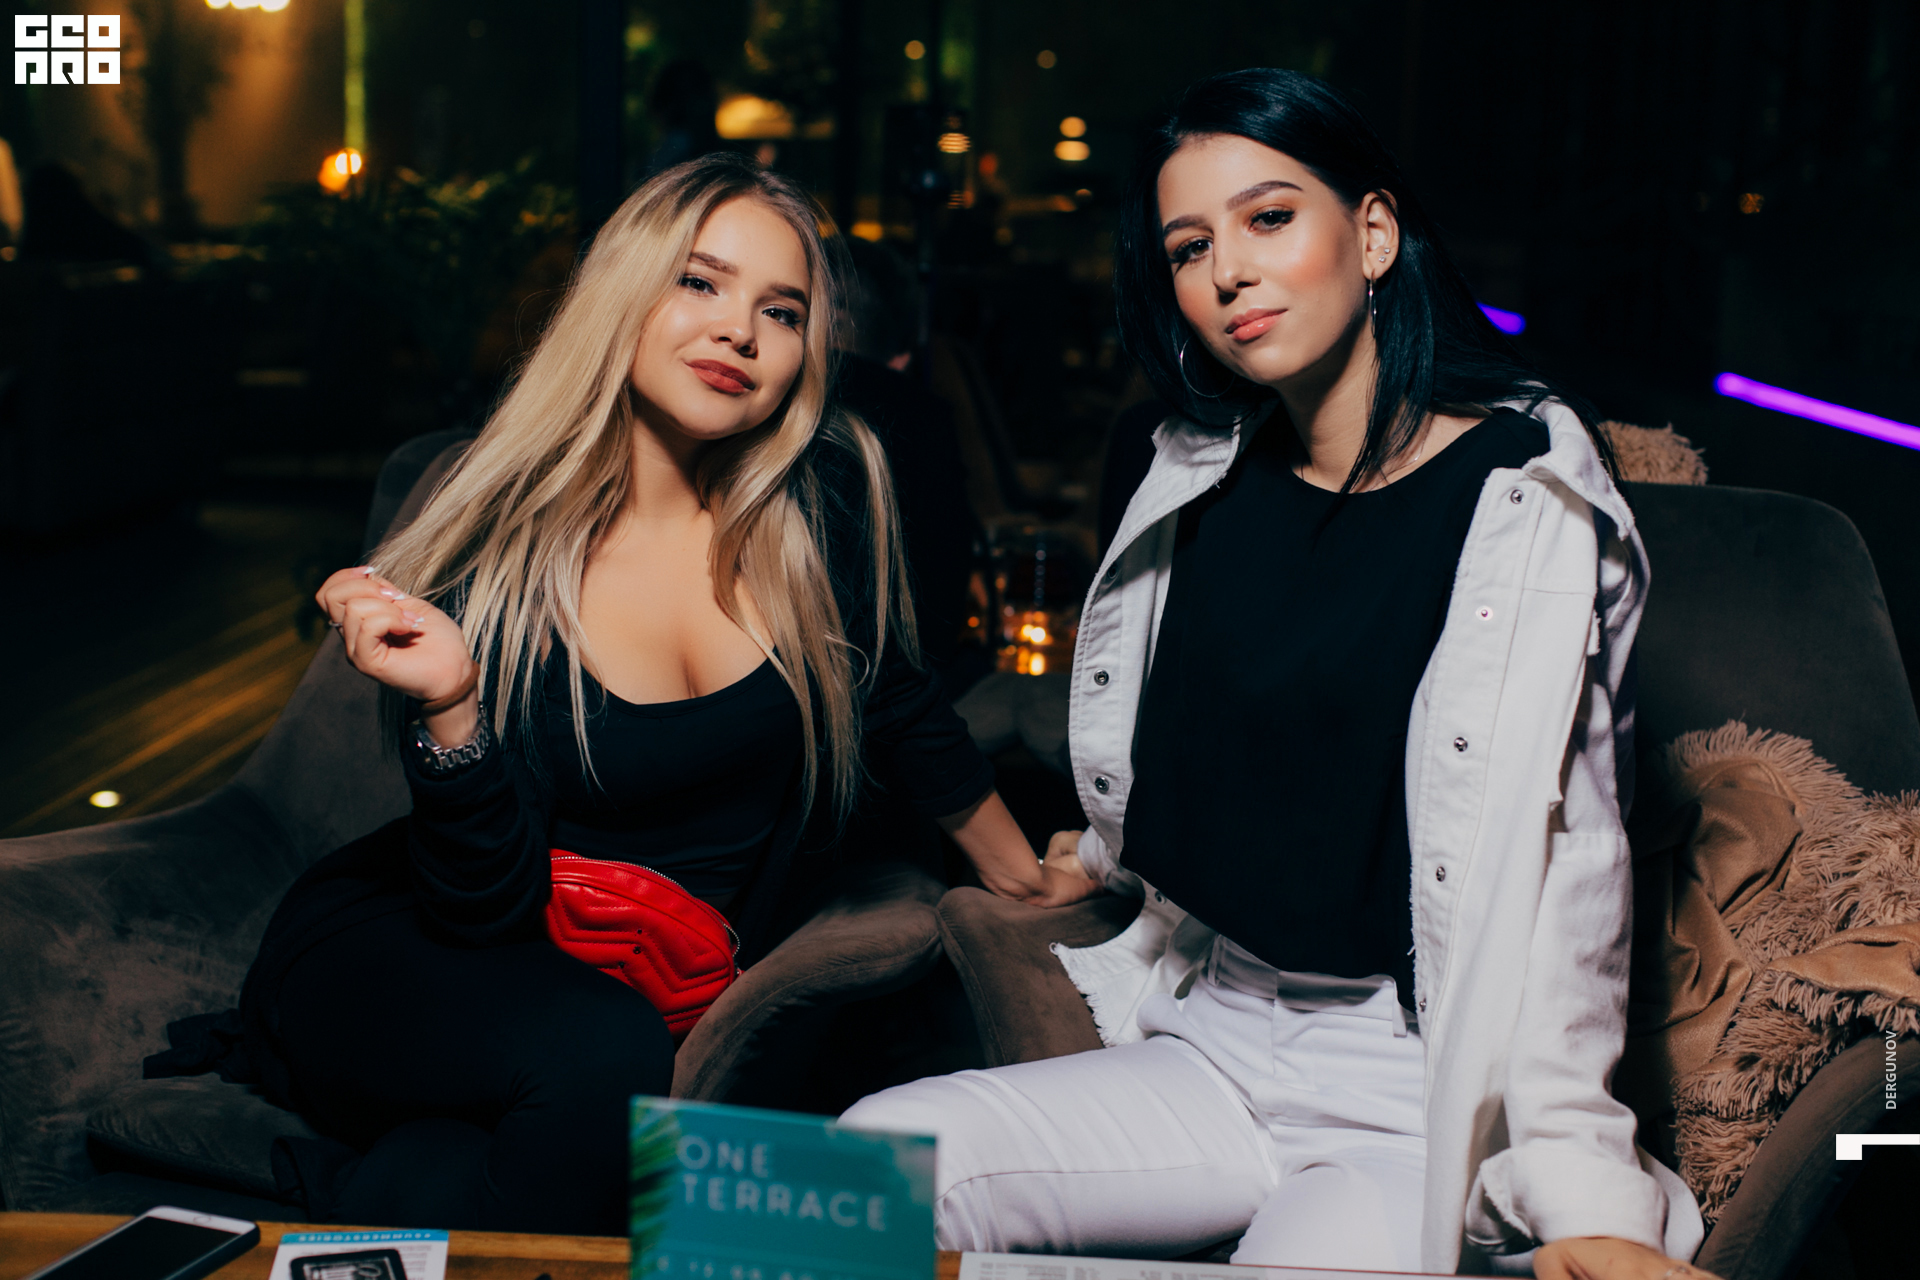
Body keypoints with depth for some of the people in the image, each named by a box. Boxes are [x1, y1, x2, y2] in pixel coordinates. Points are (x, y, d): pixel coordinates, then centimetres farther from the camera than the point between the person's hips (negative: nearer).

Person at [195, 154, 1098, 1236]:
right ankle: (364, 1200, -7)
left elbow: (899, 701, 10)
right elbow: (487, 904, -17)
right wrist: (449, 707, -33)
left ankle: (379, 1178, -1)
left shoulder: (828, 496, -9)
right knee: (603, 1062, -35)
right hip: (395, 973, -3)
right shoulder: (492, 551, -16)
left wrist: (1023, 878, 22)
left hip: (664, 1000, 4)